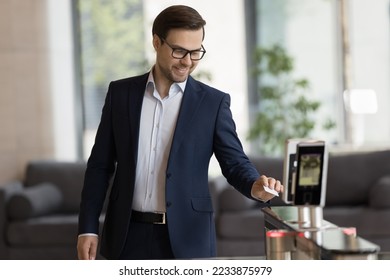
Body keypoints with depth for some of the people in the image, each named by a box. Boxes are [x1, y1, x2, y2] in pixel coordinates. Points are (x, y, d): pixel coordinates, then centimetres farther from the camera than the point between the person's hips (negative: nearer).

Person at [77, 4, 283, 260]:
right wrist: (88, 228, 2)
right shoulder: (121, 92, 5)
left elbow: (234, 162, -3)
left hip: (187, 237, -1)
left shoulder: (213, 102, 0)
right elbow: (100, 165, 7)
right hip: (129, 235, 2)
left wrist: (255, 186, -26)